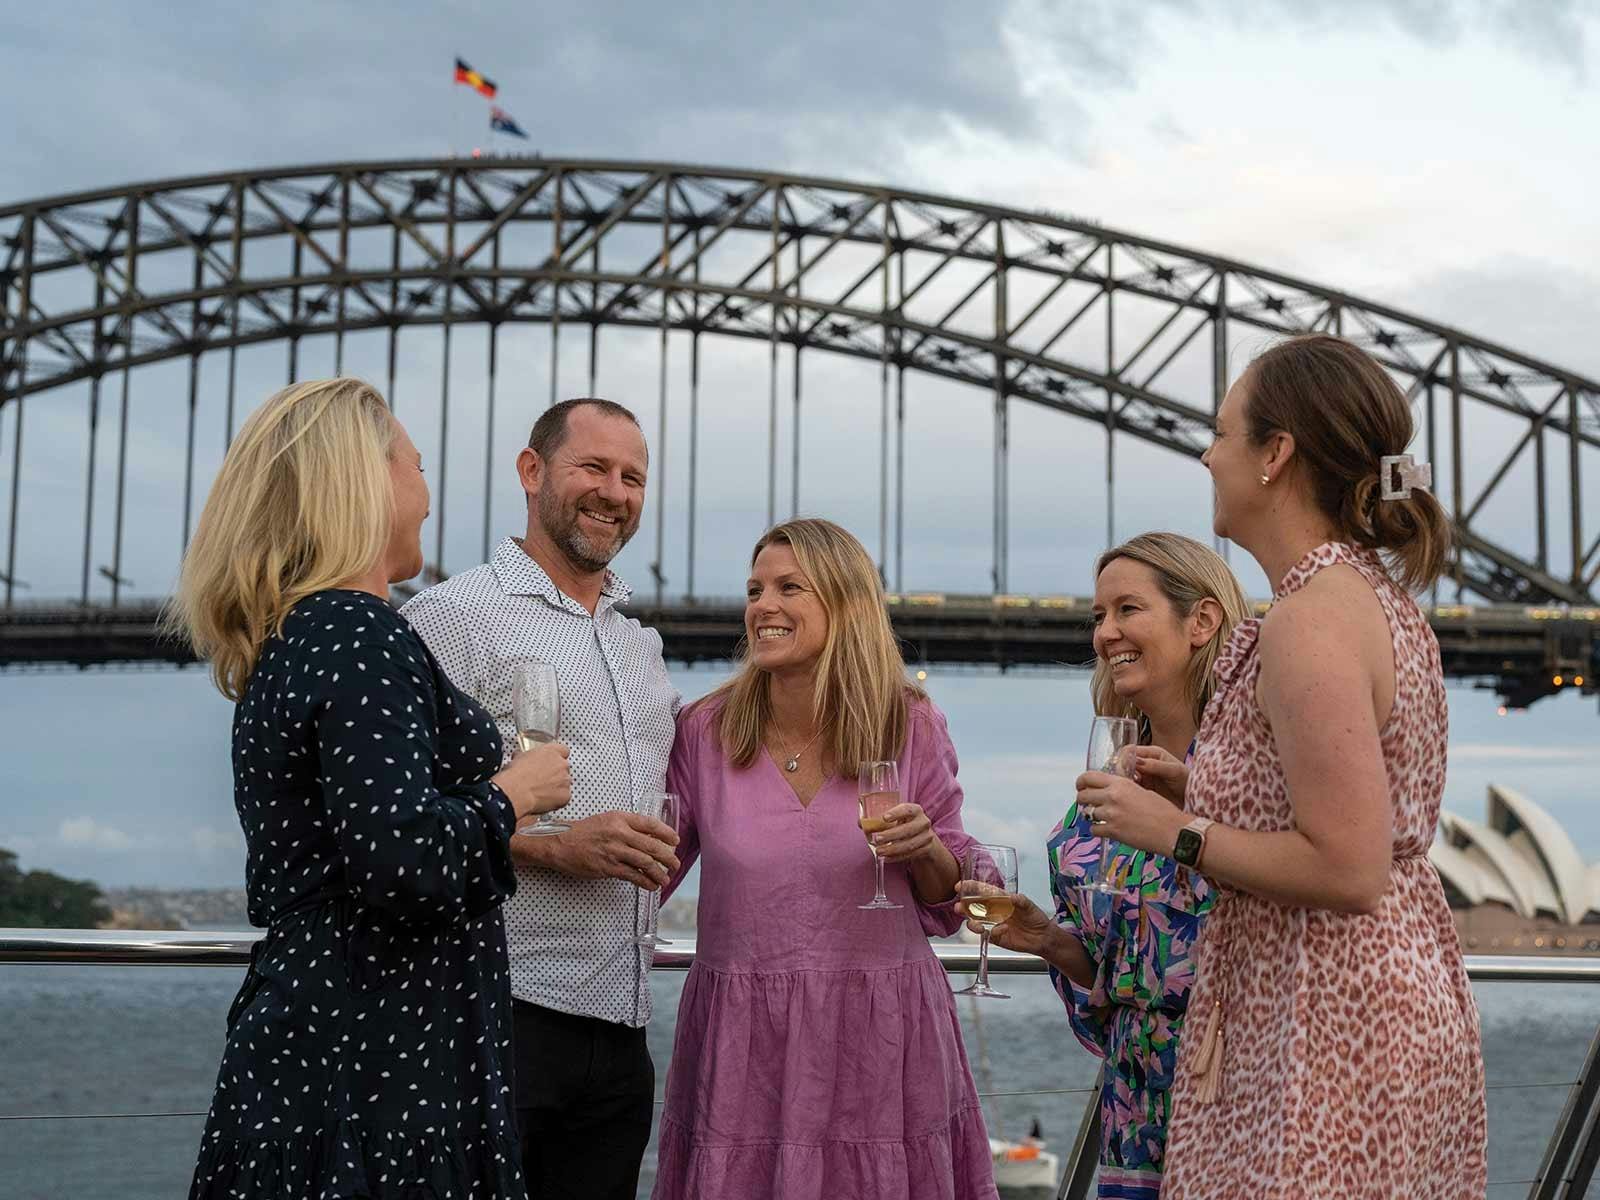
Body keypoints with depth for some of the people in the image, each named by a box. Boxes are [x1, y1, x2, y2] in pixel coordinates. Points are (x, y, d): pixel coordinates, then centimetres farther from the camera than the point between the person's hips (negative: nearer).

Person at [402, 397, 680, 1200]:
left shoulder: (642, 646, 19)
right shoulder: (454, 615, -4)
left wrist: (649, 876, 15)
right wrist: (554, 845, -20)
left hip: (620, 1032, 7)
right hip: (500, 1013, -7)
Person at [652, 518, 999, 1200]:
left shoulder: (910, 727, -1)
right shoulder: (704, 732, -1)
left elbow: (950, 903, 6)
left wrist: (926, 849, -12)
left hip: (880, 1041, 0)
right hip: (743, 1041, 0)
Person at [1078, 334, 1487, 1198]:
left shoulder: (1309, 622, -20)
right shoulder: (1382, 596, 10)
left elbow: (1348, 872, -24)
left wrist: (1175, 830, -14)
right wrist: (1203, 788, 14)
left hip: (1326, 1028, -10)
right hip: (1404, 989, 10)